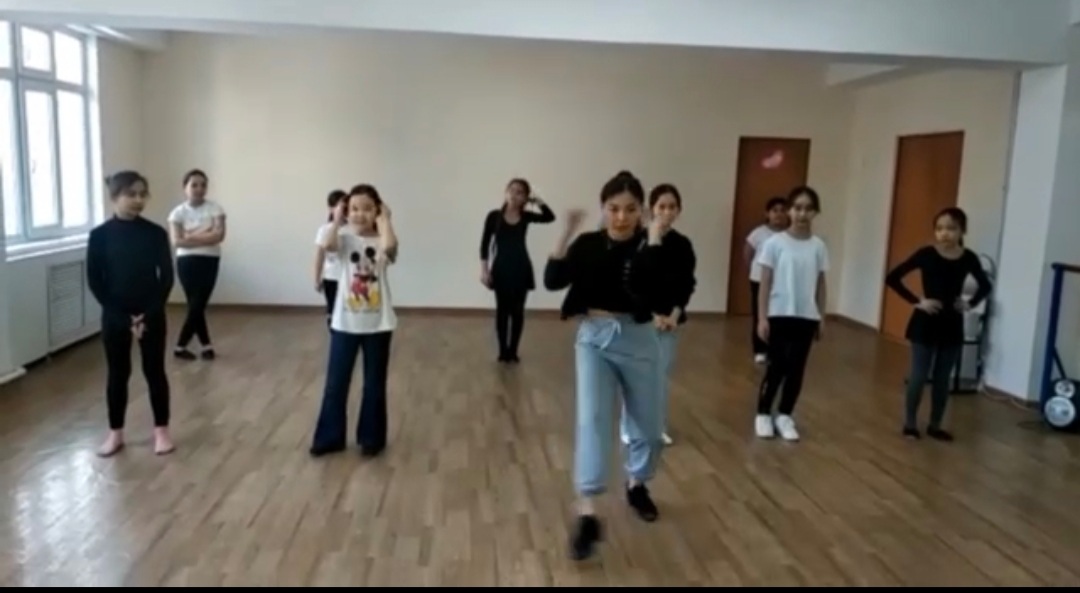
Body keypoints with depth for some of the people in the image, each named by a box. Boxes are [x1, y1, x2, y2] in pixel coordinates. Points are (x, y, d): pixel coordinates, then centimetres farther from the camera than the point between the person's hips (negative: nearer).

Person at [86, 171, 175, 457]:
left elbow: (167, 277, -3)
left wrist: (148, 314, -12)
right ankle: (115, 433, 23)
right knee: (117, 374, 10)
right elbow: (95, 282, -5)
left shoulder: (156, 233, -4)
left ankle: (161, 430, 19)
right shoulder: (100, 235, -6)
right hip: (115, 317, 0)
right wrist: (123, 317, -11)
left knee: (155, 372, 8)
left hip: (151, 316, 0)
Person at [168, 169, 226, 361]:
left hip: (209, 261, 0)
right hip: (187, 262, 0)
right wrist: (206, 234, -14)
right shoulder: (178, 212, 0)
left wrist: (192, 236, -14)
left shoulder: (214, 208, -1)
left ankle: (181, 346, 11)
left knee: (198, 305, -1)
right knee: (195, 306, 2)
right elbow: (177, 241, -11)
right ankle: (206, 345, 15)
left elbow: (219, 235, -13)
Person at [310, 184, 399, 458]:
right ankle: (330, 437, 24)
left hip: (377, 325, -1)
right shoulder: (345, 238, -2)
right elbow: (327, 245, -25)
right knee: (335, 384, 9)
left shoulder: (382, 240, -5)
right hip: (345, 323, 1)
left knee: (374, 385, 10)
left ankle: (371, 438, 25)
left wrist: (384, 219, -16)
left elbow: (389, 245, -31)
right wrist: (337, 220, -12)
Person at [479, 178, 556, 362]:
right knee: (502, 310, 5)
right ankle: (503, 350, 14)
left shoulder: (526, 216, 2)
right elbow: (485, 244, -4)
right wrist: (484, 270, -9)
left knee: (517, 310, 6)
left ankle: (513, 351, 15)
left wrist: (537, 202, -12)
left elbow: (550, 217, -9)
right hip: (501, 269, -2)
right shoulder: (494, 216, -5)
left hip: (521, 268, 2)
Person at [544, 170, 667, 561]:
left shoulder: (650, 245, -9)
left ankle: (636, 485, 42)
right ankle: (587, 515, -11)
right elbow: (553, 281, -13)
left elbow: (653, 292, -26)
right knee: (592, 419, -13)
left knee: (648, 425, 14)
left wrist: (654, 242, -29)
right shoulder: (588, 244, -3)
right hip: (593, 337, 0)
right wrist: (566, 236, -22)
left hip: (637, 339, 0)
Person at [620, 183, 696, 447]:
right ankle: (630, 428, 13)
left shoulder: (682, 244, 3)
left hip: (670, 319, 3)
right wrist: (652, 314, -14)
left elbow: (686, 284, 3)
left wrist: (675, 314, -10)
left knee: (663, 374, 8)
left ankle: (658, 427, 22)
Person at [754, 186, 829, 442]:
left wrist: (821, 318, 9)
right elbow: (765, 282, -5)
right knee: (777, 366, 2)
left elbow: (820, 284, 9)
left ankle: (785, 416, 23)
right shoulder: (774, 243, -7)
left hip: (806, 317, 3)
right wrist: (762, 317, -8)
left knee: (796, 368, 7)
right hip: (779, 315, -3)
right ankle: (763, 414, 19)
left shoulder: (819, 246, 3)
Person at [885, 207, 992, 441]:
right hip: (926, 322, -3)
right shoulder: (926, 254, -11)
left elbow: (985, 286, 17)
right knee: (919, 375, 1)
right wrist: (917, 301, -13)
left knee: (942, 378, 11)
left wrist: (970, 303, 1)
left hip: (952, 324, 3)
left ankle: (935, 425, 23)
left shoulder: (969, 258, -2)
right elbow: (892, 278, -11)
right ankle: (910, 423, 15)